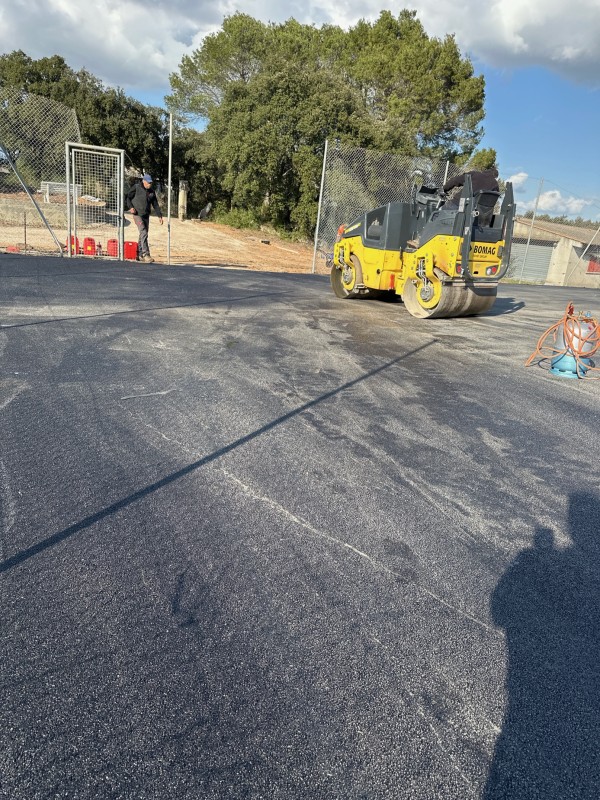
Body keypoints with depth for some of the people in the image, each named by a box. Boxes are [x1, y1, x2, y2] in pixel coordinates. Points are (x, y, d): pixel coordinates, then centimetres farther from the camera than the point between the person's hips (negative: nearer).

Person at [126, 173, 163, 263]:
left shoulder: (152, 191, 11)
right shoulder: (136, 188, -4)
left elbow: (155, 205, 16)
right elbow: (127, 197, 2)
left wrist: (159, 216, 11)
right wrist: (130, 207, -11)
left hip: (146, 216, 6)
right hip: (137, 214, -6)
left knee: (143, 234, 8)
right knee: (143, 233, -18)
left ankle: (140, 255, 16)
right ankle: (146, 254, -23)